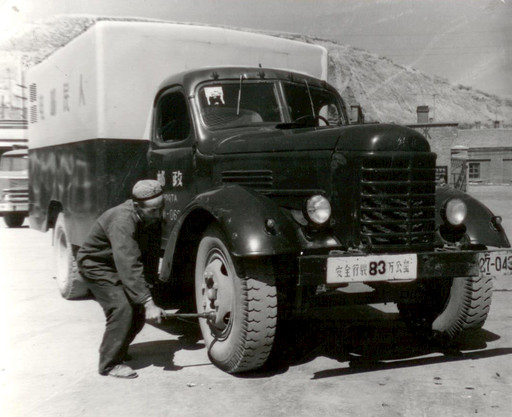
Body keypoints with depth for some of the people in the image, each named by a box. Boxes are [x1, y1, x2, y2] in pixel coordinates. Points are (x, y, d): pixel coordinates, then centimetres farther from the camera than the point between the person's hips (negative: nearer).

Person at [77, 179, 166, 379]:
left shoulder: (152, 218, -12)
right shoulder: (122, 222, -37)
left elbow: (151, 251, 1)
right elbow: (129, 267, -44)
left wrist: (149, 279, -5)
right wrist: (149, 303, -48)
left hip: (117, 265, 8)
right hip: (96, 265, -8)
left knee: (140, 308, 3)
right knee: (121, 308, -21)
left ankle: (117, 349, 24)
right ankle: (110, 363, -10)